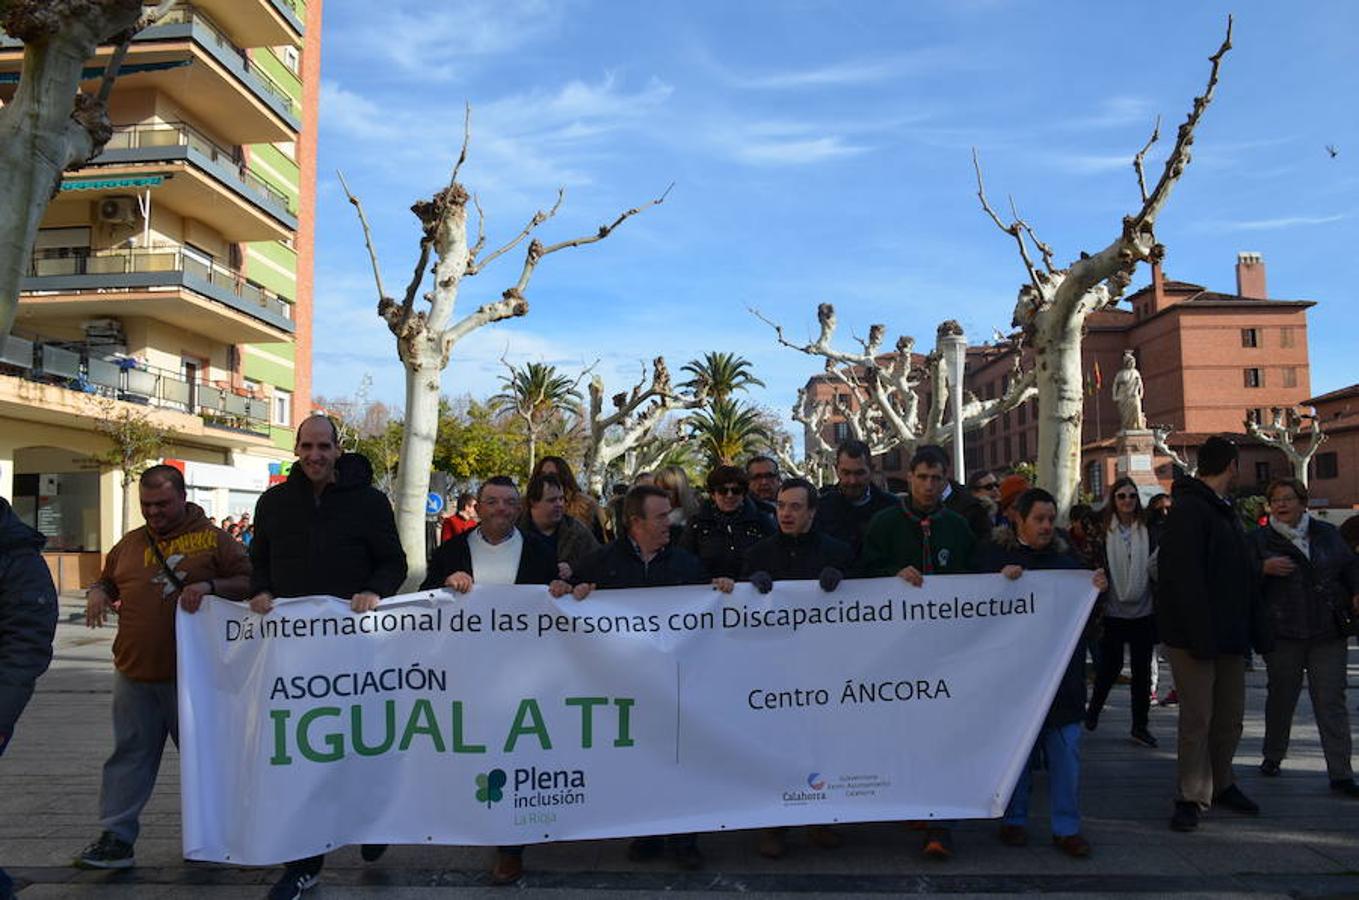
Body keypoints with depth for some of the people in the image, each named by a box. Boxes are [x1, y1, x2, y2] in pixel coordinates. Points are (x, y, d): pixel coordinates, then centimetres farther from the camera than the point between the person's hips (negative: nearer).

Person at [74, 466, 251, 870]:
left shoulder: (213, 539, -2)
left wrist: (209, 586, -21)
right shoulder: (129, 544, 12)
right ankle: (116, 837, 16)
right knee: (130, 754, 8)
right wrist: (97, 593, 3)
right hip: (134, 672, 4)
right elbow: (106, 579, 26)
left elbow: (248, 582, -5)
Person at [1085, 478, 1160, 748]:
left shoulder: (1149, 532, 3)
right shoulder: (1102, 531, -3)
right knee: (1110, 665, 4)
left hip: (1143, 611, 2)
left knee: (1142, 669, 8)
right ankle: (1093, 710, 29)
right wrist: (1096, 606, -7)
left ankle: (1140, 726, 20)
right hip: (1113, 612, -2)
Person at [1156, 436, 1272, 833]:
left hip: (1229, 636, 9)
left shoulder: (1226, 511, 17)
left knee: (1230, 715, 15)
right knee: (1198, 718, -3)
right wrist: (1201, 635, -24)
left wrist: (1257, 631, 15)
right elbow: (1185, 578, -22)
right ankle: (1190, 797, 8)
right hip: (1193, 636, -9)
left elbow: (1243, 576, 19)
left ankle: (1220, 784, 30)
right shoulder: (1189, 510, -14)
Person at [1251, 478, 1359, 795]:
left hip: (1328, 634, 1)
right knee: (1281, 697, 12)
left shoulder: (1327, 533, 8)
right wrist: (1264, 568, -22)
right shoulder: (1259, 539, 0)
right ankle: (1273, 757, 31)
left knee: (1331, 701, 0)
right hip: (1282, 634, -1)